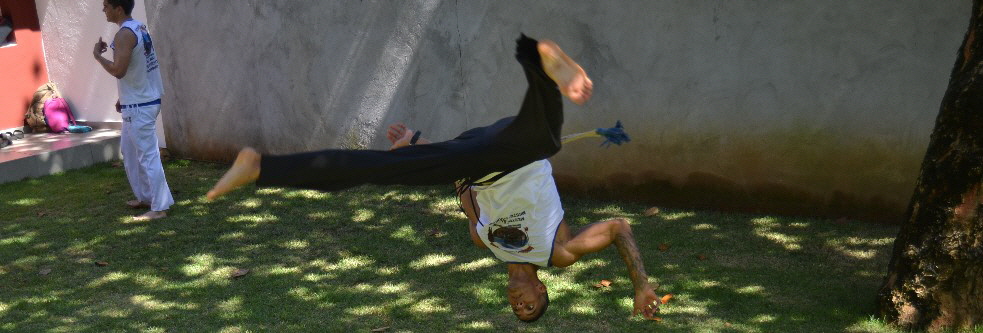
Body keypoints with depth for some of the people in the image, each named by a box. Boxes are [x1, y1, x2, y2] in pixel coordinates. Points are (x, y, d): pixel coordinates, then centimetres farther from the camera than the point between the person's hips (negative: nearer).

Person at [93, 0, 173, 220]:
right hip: (144, 101, 10)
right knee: (130, 151, 21)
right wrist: (124, 97, 20)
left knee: (147, 156, -6)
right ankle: (145, 197, 29)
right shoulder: (140, 28, 11)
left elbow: (119, 70, -26)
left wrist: (97, 56, -10)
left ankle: (159, 208, -2)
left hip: (139, 107, -10)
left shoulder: (124, 35, -18)